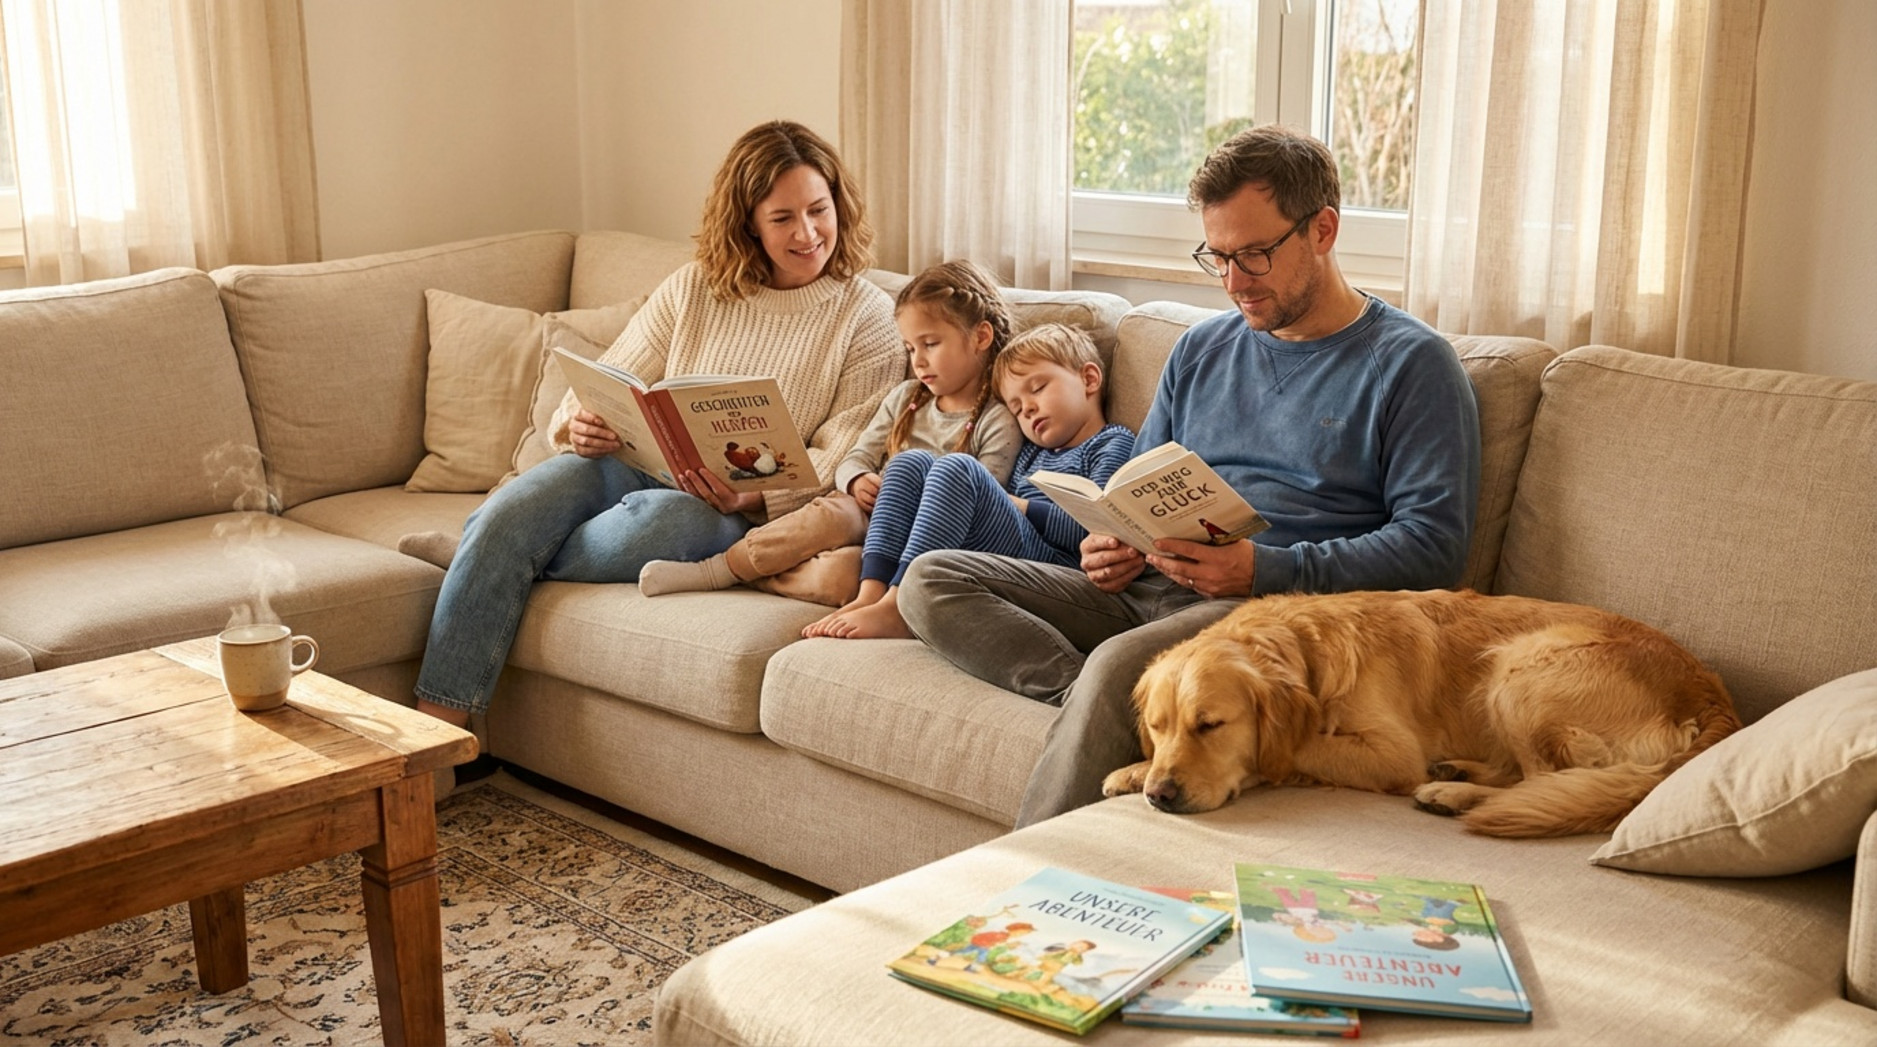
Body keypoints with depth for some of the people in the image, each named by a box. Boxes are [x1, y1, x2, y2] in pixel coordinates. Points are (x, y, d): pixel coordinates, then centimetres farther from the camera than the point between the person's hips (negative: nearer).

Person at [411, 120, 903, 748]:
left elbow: (843, 461, -3)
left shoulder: (868, 318, 3)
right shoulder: (693, 289, 14)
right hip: (634, 464, 4)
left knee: (664, 516, -39)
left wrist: (757, 495, -22)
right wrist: (579, 425, -11)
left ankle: (513, 570, -13)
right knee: (504, 516, -26)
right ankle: (431, 733, -25)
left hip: (748, 515, -3)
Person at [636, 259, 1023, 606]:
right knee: (830, 516, -34)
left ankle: (724, 571, -23)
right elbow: (856, 458, 15)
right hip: (867, 511, 5)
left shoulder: (998, 423, -1)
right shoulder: (906, 398, 20)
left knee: (838, 575, -35)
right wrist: (858, 481, -9)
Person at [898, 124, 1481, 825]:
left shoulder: (1412, 364, 1)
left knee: (1119, 665, -38)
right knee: (930, 582, -11)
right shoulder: (1201, 349, 20)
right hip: (1146, 590, 7)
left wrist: (1267, 569, -19)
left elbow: (1434, 543, -7)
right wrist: (1114, 543, 1)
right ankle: (1097, 700, -29)